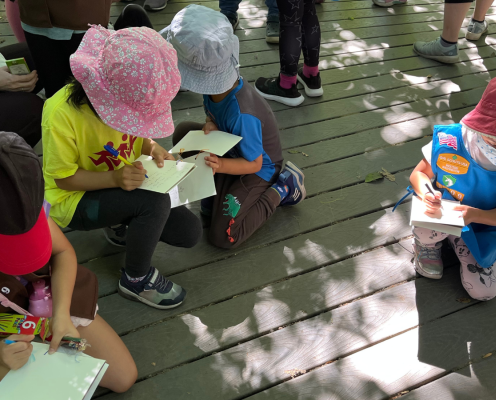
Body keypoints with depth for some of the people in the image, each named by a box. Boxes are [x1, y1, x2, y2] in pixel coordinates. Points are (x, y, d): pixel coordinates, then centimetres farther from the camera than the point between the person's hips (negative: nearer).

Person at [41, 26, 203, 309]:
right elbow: (63, 178, -21)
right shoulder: (62, 113, -30)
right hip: (74, 199, -6)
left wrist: (153, 149, -15)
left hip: (126, 187, 6)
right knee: (156, 202, -34)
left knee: (190, 232, -8)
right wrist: (114, 178, -36)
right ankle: (137, 280, -8)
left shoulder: (130, 98, -12)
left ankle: (127, 227, 19)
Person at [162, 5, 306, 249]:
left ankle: (281, 190, 0)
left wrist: (221, 165, -44)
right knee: (183, 132, -8)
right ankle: (216, 188, 3)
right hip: (231, 149, 8)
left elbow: (254, 164, -26)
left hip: (258, 169, -7)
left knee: (223, 238, -11)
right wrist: (210, 127, -21)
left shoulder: (240, 115, -38)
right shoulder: (215, 85, -17)